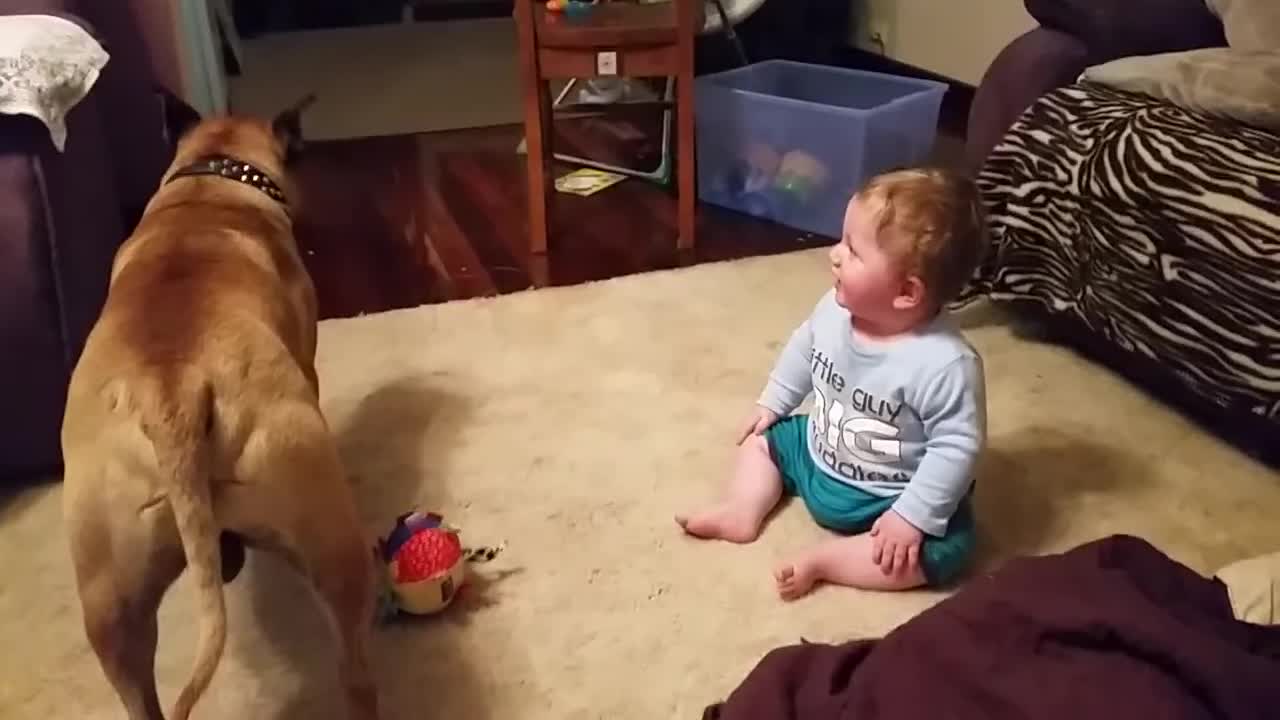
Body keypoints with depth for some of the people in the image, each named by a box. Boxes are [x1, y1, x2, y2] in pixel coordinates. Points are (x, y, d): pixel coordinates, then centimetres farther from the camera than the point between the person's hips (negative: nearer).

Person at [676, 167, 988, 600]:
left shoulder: (946, 364, -34)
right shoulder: (835, 309, -16)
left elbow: (957, 446, -29)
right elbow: (803, 348, 6)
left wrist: (912, 517, -29)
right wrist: (772, 403, 13)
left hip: (886, 499, -6)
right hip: (815, 455, 6)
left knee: (943, 548, -26)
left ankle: (821, 560, -19)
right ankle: (744, 510, -3)